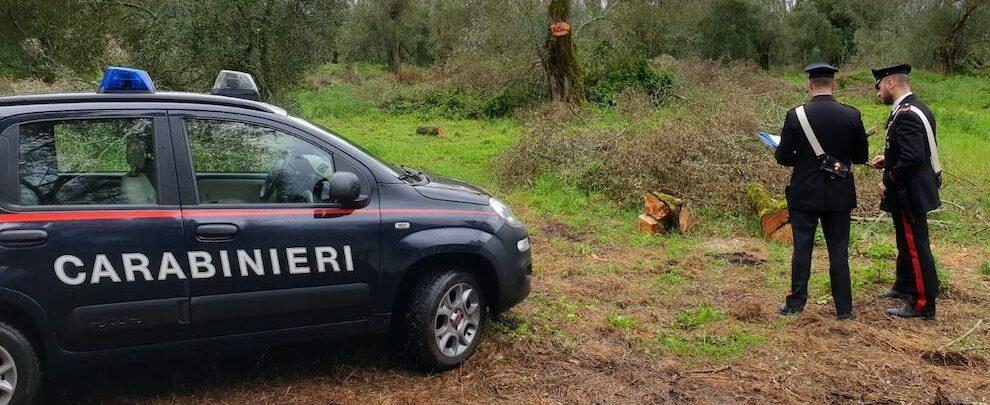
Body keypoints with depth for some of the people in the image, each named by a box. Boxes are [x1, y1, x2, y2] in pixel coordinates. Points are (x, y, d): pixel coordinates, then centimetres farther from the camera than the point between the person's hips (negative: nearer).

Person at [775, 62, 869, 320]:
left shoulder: (796, 115, -11)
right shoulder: (852, 115, -5)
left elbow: (783, 157, -7)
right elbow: (862, 157, 3)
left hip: (804, 194, -1)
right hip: (839, 195, 2)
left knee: (802, 249, 7)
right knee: (838, 251, 9)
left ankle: (796, 303, 14)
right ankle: (843, 307, 15)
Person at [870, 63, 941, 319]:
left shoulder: (906, 115, -23)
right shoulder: (917, 108, 10)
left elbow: (913, 157, -30)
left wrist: (889, 184, -21)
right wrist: (888, 160, 11)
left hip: (909, 193, -11)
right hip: (914, 191, 11)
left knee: (915, 246, -1)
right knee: (907, 243, 23)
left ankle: (923, 304, 8)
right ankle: (905, 288, 40)